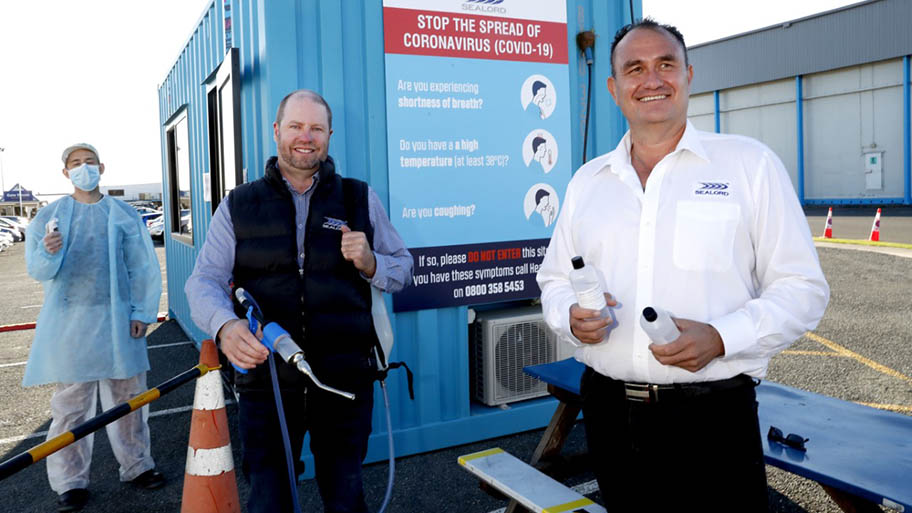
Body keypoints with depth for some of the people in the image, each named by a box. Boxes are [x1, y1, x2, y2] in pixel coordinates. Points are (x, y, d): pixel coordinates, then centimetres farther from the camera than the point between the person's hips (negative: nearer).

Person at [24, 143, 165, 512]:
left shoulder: (124, 215, 6)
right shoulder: (49, 217, 6)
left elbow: (144, 268, 4)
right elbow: (37, 270, -1)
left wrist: (143, 312, -3)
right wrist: (49, 252, -24)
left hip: (118, 322, 1)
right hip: (69, 324, 0)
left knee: (126, 397, 8)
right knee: (70, 404, 4)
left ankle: (136, 465, 20)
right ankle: (71, 482, 14)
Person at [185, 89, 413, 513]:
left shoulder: (360, 199, 9)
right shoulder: (238, 205, 7)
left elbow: (402, 269, 12)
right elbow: (204, 280, 0)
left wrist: (369, 264, -10)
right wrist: (225, 325, -22)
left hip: (345, 379, 1)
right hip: (265, 379, 0)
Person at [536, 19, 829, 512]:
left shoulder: (749, 163, -1)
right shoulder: (587, 180, 10)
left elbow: (802, 288, -3)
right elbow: (554, 278, 16)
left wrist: (721, 338, -19)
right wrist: (571, 316, -6)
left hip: (713, 417, -3)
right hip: (609, 412, 4)